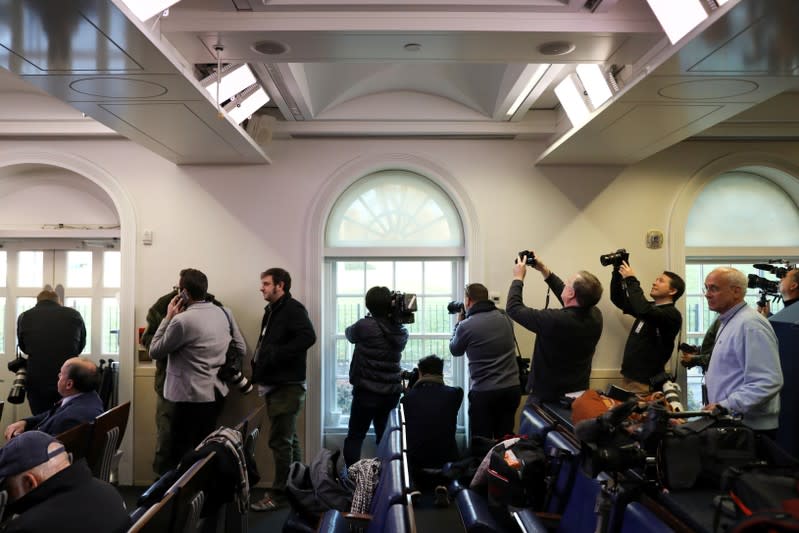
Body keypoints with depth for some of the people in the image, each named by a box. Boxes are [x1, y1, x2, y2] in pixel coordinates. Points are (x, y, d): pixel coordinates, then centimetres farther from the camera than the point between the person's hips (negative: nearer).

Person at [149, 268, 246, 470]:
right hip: (217, 394, 7)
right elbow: (240, 349, 11)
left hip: (192, 398, -7)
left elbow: (154, 352, -7)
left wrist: (168, 317, -3)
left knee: (181, 457, 4)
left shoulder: (182, 320, -19)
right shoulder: (225, 313, 2)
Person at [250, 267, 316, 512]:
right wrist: (259, 371, 9)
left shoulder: (292, 309, -13)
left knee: (280, 441, -3)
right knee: (289, 439, 16)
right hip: (275, 385, 10)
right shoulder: (272, 311, 16)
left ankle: (279, 494, 7)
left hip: (286, 386, -9)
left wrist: (276, 354, -26)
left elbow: (308, 337, -28)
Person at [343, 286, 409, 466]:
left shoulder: (364, 326, -15)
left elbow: (349, 334, 6)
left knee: (354, 438, 5)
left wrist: (369, 317, 13)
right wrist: (394, 315, 6)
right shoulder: (401, 331, -1)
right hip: (392, 392, 5)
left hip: (367, 392, -4)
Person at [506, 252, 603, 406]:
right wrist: (545, 271, 11)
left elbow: (514, 308, -18)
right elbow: (568, 299, 9)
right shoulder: (595, 316, -12)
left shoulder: (554, 320, -31)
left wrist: (518, 277, -4)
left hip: (546, 397, -6)